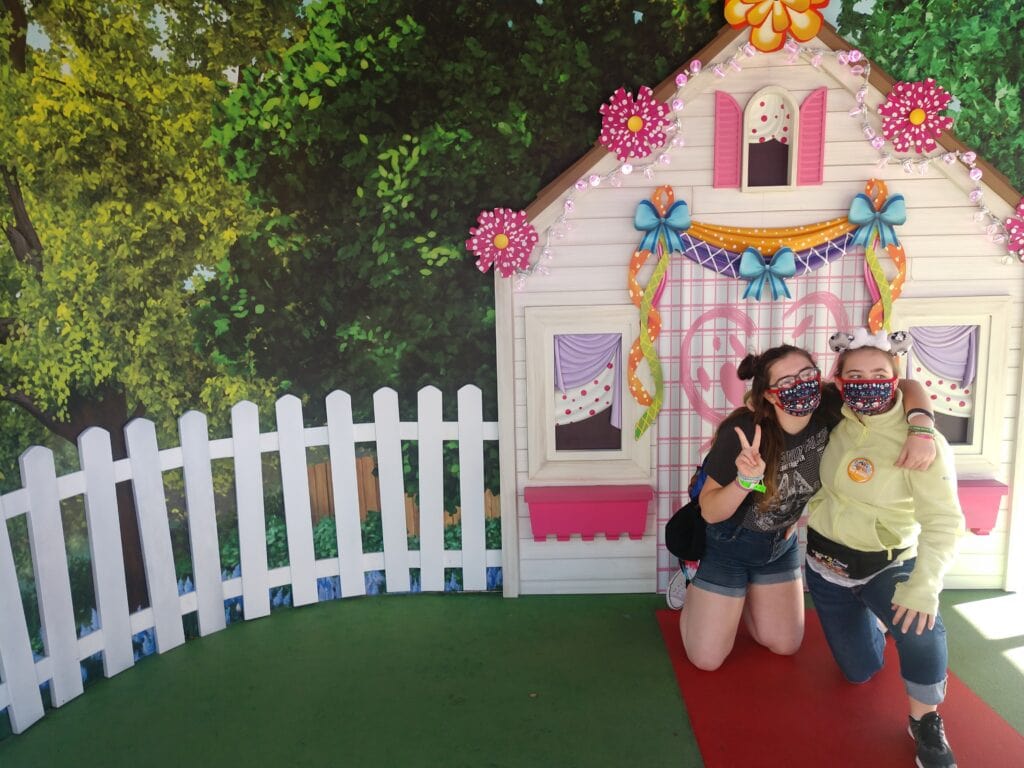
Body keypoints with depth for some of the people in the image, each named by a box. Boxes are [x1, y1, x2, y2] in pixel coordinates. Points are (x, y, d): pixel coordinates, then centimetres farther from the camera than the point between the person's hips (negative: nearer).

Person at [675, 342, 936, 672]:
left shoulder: (829, 410, -22)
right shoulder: (743, 432, -31)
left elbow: (907, 387, -16)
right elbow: (709, 511, -25)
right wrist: (745, 480, -44)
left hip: (781, 543, 4)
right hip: (726, 544, -4)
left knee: (785, 646, 16)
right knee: (707, 659, 3)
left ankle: (743, 592, 40)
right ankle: (693, 585, 29)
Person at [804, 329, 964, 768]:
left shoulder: (921, 441, -22)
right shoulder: (838, 420, -7)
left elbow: (944, 521, -27)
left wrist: (925, 585, -39)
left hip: (886, 566, -4)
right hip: (826, 563, 4)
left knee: (920, 625, -36)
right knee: (860, 671, 15)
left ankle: (925, 721, -9)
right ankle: (869, 619, 47)